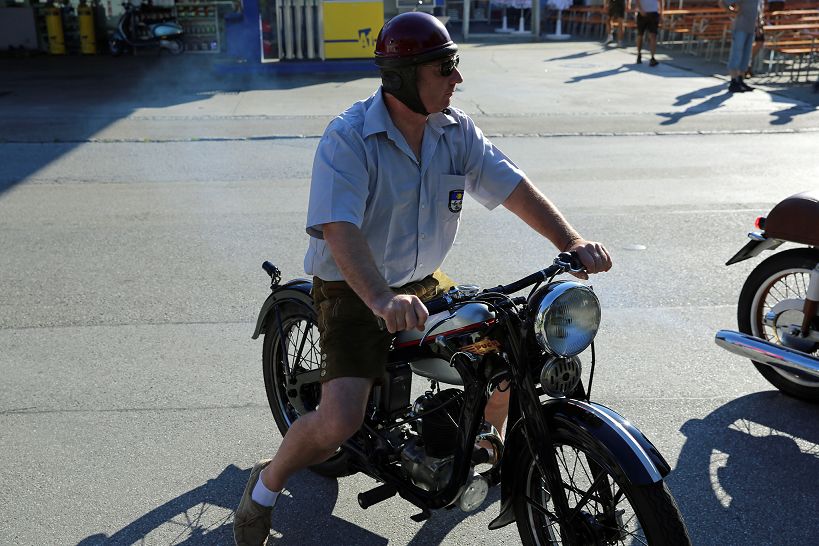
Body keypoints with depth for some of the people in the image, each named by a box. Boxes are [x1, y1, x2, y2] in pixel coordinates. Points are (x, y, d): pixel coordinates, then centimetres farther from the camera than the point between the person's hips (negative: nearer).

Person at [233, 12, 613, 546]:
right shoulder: (348, 138, -21)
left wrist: (571, 241, -21)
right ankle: (265, 487, 11)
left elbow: (512, 185, -6)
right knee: (340, 422, -21)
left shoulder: (456, 130, -2)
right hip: (354, 291, -6)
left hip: (424, 282, 6)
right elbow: (339, 229, -33)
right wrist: (381, 299, -50)